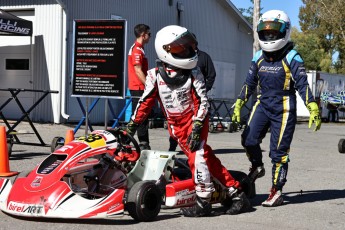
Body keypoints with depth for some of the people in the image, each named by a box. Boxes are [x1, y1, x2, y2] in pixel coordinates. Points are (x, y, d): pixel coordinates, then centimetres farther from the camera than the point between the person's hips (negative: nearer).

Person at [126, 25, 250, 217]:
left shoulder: (193, 73, -7)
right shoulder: (155, 75, -3)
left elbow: (202, 102, -10)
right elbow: (146, 102, 4)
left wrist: (196, 128, -20)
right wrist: (132, 124, 4)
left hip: (196, 120, -2)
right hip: (177, 125, 2)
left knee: (197, 156, -19)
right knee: (207, 157, -2)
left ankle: (203, 201, -10)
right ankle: (236, 193, 2)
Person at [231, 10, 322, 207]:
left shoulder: (291, 58, -7)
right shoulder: (259, 57, 9)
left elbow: (302, 84, -13)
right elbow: (250, 82, 17)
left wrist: (313, 109, -22)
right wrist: (239, 104, 15)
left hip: (284, 109, -5)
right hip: (263, 104, 5)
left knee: (279, 152, -3)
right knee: (249, 140, -11)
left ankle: (277, 192, 7)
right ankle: (257, 168, 20)